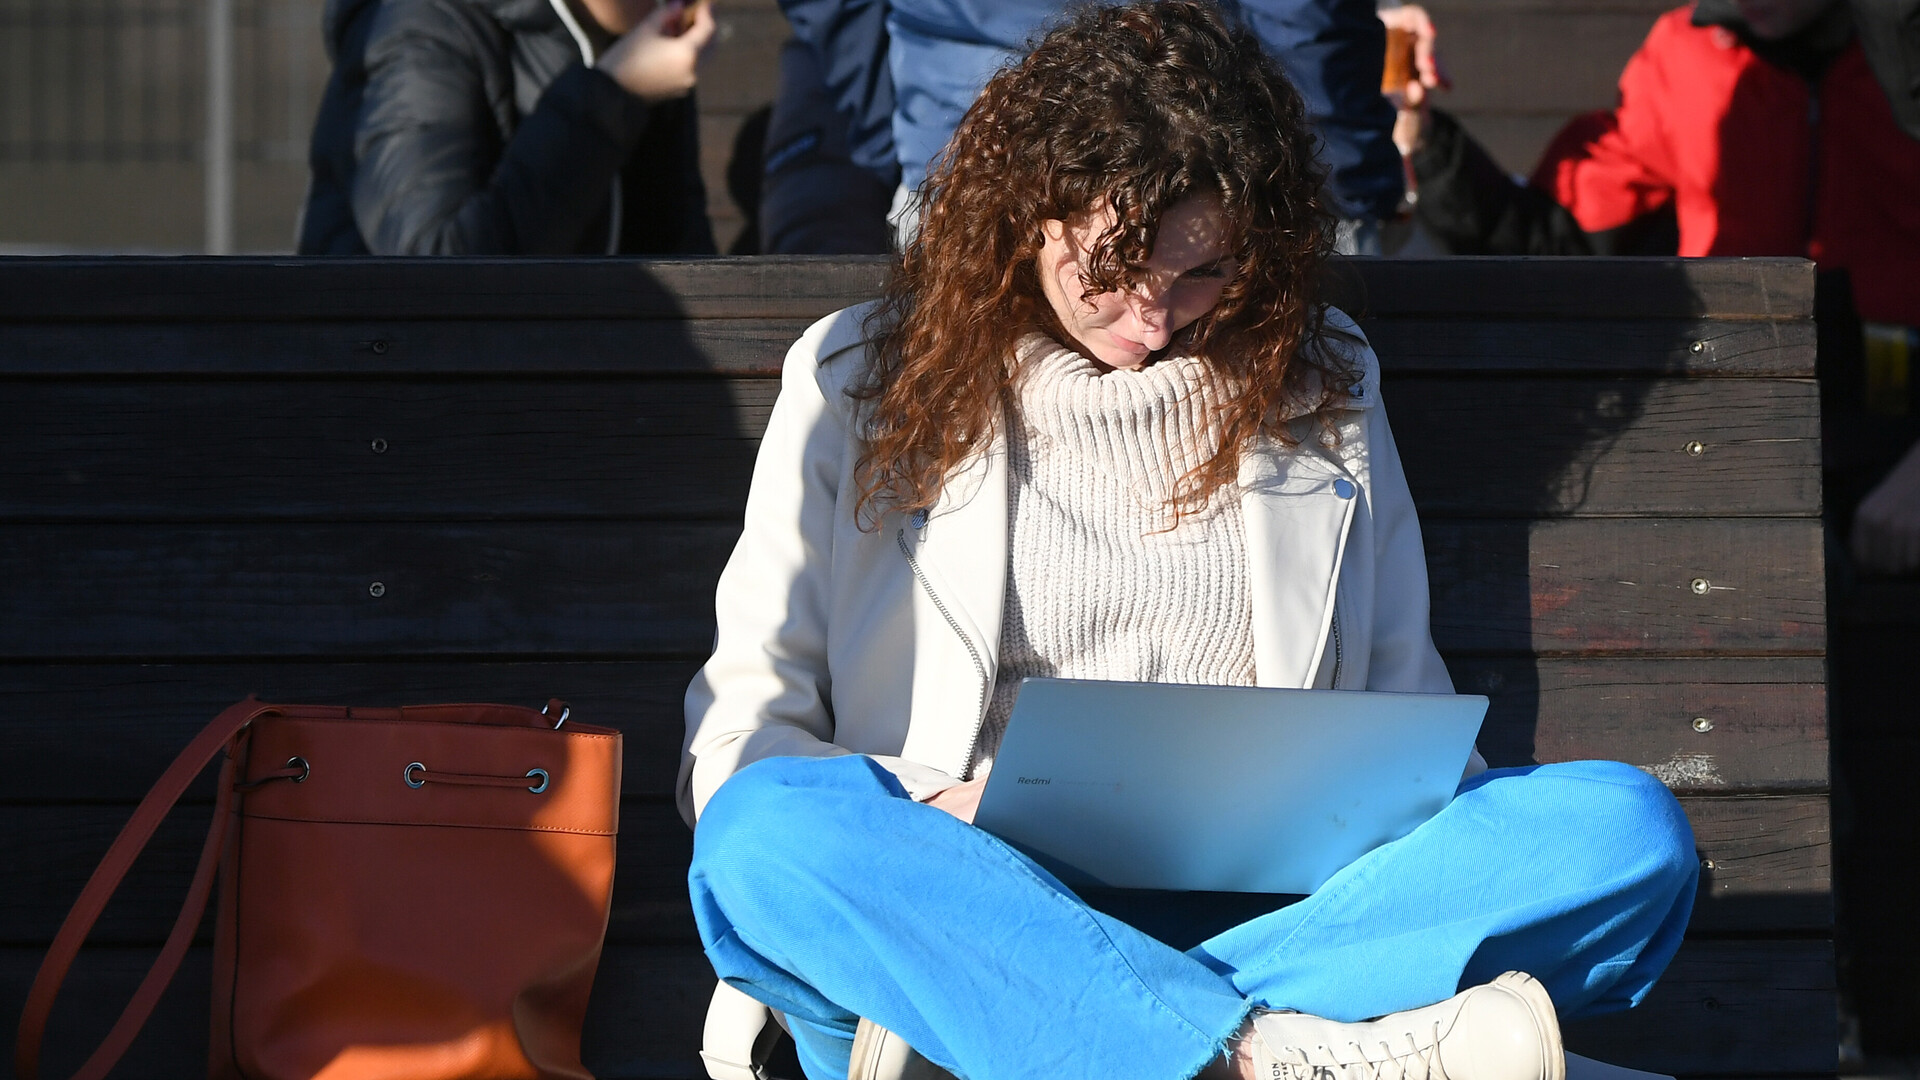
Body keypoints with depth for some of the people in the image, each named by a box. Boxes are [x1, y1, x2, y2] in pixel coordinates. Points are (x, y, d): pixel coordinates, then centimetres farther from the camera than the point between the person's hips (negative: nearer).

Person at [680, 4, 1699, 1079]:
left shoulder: (1318, 383, 20)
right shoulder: (862, 381, 13)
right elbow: (738, 737, 9)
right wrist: (926, 814, -12)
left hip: (1262, 912, 3)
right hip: (973, 909, -2)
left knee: (1622, 823, -23)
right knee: (764, 834, -35)